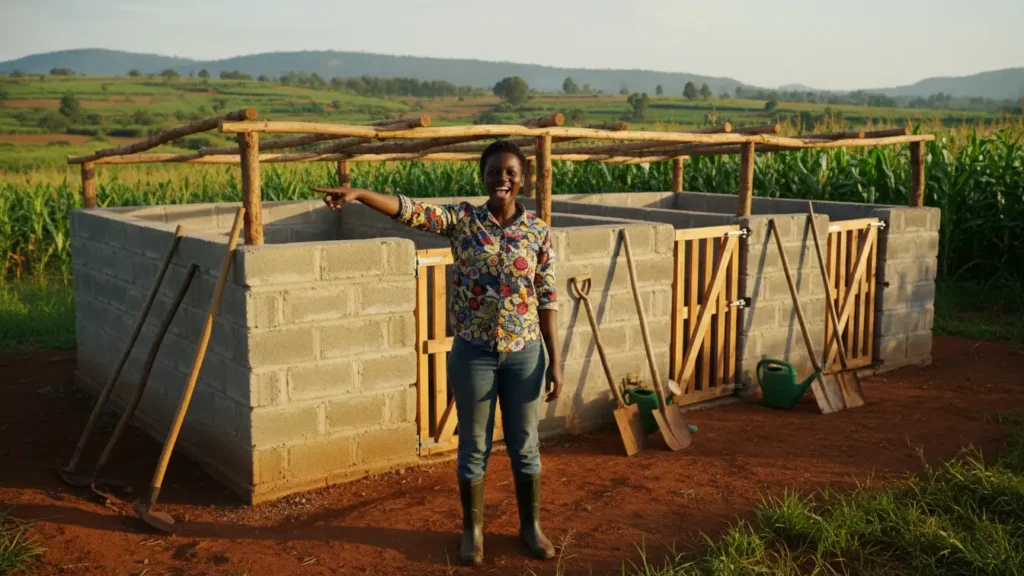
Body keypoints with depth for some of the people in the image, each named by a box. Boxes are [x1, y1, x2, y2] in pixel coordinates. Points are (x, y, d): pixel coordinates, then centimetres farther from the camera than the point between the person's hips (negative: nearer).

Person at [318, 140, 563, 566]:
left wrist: (555, 361, -2)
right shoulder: (462, 218, -5)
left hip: (525, 352, 1)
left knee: (525, 445, 12)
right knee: (473, 446, 11)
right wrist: (358, 194, -36)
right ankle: (473, 529, 28)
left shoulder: (538, 231, -2)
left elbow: (547, 300, -1)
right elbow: (410, 211, -19)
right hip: (473, 351, -1)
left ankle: (531, 526, 30)